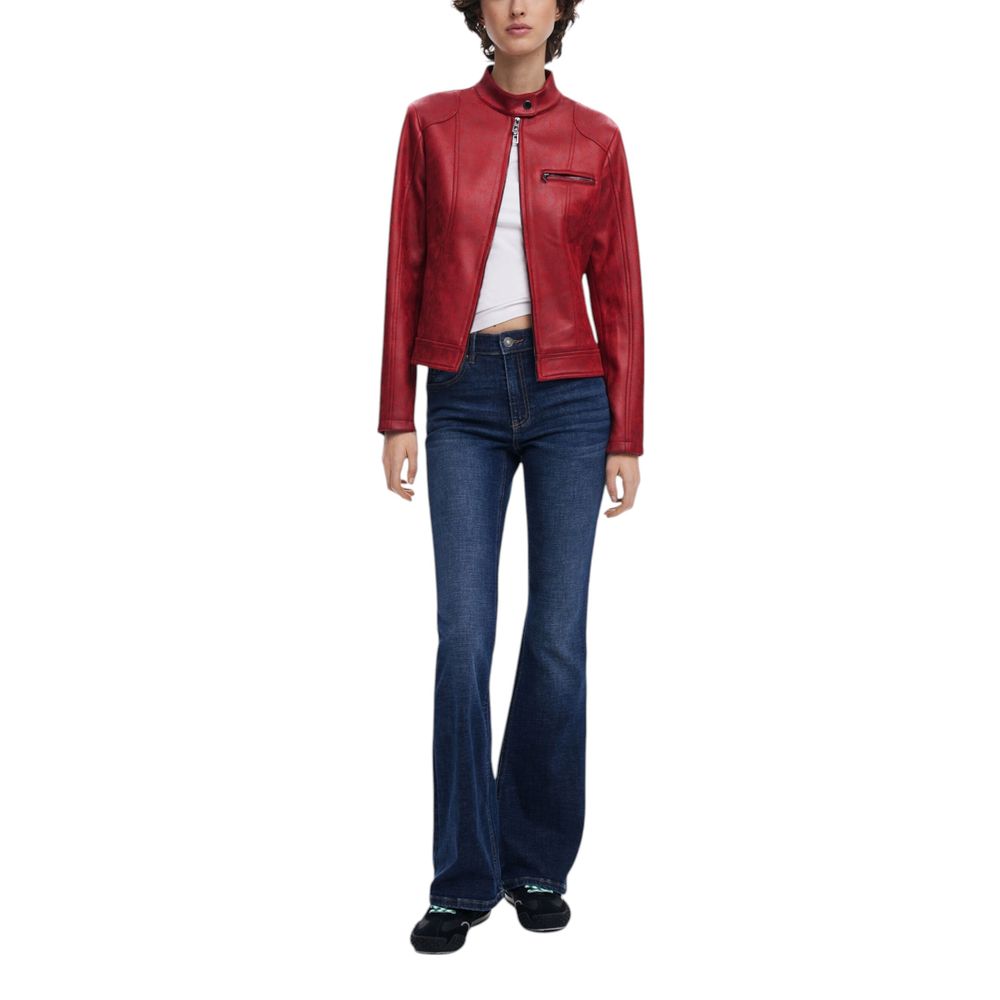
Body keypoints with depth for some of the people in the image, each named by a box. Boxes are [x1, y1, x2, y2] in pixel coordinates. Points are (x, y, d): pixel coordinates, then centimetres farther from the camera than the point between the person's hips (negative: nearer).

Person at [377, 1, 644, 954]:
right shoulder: (432, 124, 5)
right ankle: (465, 878, 9)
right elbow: (405, 273, 5)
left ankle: (539, 864, 19)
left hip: (568, 394, 0)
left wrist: (627, 434, 1)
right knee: (463, 639, -4)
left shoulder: (594, 138, 5)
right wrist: (396, 415, 1)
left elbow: (618, 291, 5)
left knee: (558, 640, 3)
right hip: (466, 399, 0)